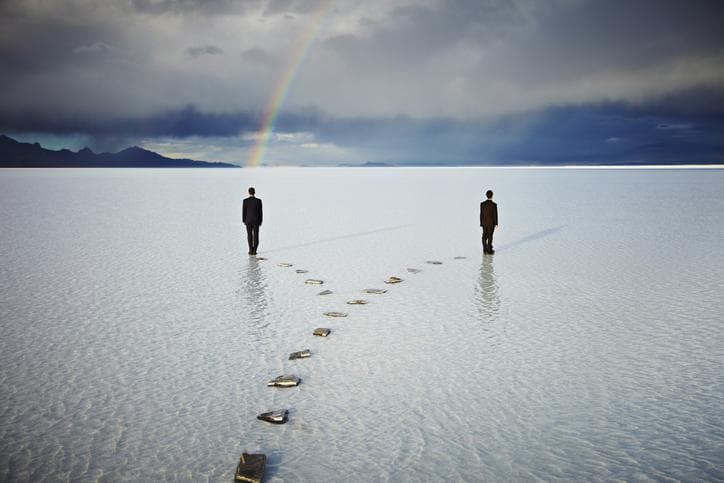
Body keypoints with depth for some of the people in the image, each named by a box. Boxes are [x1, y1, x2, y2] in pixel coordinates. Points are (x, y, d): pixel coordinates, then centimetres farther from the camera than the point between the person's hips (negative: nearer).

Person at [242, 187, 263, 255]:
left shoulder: (245, 201, -8)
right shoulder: (258, 201, -8)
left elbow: (244, 211, -4)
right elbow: (260, 212, -4)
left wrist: (244, 221, 6)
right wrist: (260, 221, 5)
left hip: (248, 220, 0)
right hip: (256, 220, 0)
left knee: (249, 236, 9)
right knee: (256, 236, 5)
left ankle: (251, 250, 6)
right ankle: (254, 250, 1)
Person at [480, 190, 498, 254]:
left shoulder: (482, 204, -8)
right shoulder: (494, 205, -17)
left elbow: (481, 214, -3)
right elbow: (495, 214, -11)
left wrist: (481, 223, 6)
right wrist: (496, 223, 0)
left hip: (484, 222, 3)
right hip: (491, 222, -3)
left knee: (484, 236, 13)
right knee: (490, 236, 5)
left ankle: (485, 249, 17)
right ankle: (489, 250, 11)